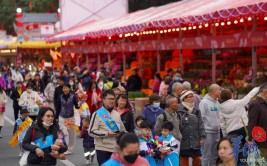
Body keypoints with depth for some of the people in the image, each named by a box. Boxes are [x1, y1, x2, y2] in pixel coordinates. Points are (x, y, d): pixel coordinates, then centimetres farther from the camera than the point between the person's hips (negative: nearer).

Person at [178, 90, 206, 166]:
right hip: (184, 140, -4)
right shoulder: (179, 110, -10)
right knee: (184, 160, 5)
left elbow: (200, 124, 9)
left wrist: (202, 137, 4)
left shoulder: (196, 109, 7)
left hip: (195, 141, 4)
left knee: (197, 159, 5)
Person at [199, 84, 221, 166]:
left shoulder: (217, 102, 11)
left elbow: (219, 117, 14)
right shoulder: (204, 102, -10)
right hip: (208, 132, -7)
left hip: (217, 132, 7)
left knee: (215, 154, 13)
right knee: (207, 155, -3)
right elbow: (200, 118, -13)